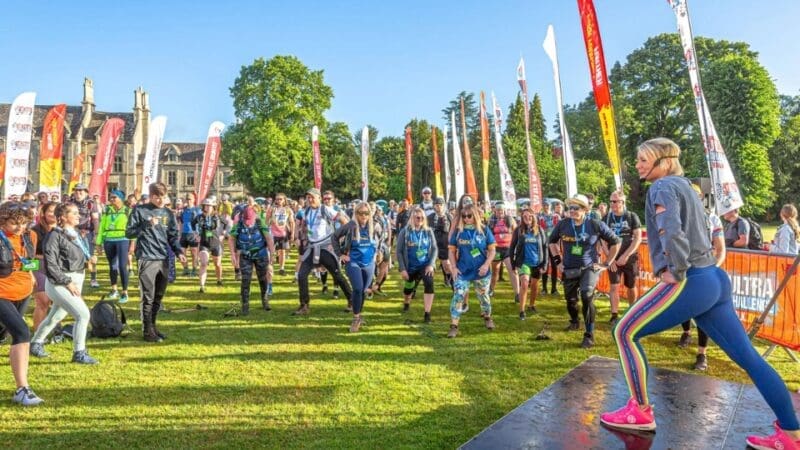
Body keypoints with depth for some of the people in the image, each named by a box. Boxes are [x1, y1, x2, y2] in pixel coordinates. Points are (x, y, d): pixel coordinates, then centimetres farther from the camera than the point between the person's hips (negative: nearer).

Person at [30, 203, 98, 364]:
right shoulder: (55, 235, -12)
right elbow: (50, 264, -16)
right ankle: (79, 353, -6)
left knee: (55, 317, 22)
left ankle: (36, 344, 42)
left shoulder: (76, 234, 11)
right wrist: (67, 282, -18)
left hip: (75, 281, 8)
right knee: (83, 314, -16)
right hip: (60, 283, -8)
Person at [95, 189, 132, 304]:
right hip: (109, 241, 4)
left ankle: (125, 293, -1)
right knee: (112, 266, 13)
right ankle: (114, 290, 27)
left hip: (122, 240, -4)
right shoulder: (107, 211, 11)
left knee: (122, 266, -9)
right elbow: (101, 226, 11)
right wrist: (99, 241, 6)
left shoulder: (127, 211, 1)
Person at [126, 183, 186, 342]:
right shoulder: (140, 211, -1)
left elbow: (173, 236, 12)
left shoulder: (168, 213, 11)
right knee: (148, 297, -2)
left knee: (158, 296, 13)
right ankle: (147, 331, 7)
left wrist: (179, 252, -3)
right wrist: (147, 225, -16)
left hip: (164, 259, 5)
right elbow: (129, 233, -3)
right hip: (147, 259, -5)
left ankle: (153, 326, 26)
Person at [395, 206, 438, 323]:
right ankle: (406, 303, 52)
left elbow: (434, 249, 0)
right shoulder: (405, 231, -7)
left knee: (429, 283, -25)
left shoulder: (428, 231, -1)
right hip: (410, 267, 0)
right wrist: (402, 269, -12)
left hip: (425, 265, 0)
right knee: (408, 288, 16)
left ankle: (427, 313, -20)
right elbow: (399, 251, -7)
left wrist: (431, 264, -13)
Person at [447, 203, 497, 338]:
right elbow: (452, 251, 4)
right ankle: (454, 326, -6)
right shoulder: (458, 231, -2)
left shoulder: (484, 230, -4)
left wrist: (486, 264, -14)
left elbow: (492, 250, -1)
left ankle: (487, 318, 41)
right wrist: (454, 267, -6)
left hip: (481, 271, 0)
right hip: (463, 272, 0)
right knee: (458, 296, -10)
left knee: (483, 296, 16)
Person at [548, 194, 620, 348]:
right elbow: (552, 241, 13)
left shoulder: (596, 225, -13)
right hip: (569, 270, 3)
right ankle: (574, 322, 46)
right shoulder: (563, 224, -7)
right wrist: (559, 260, 6)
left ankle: (589, 335, -10)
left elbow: (615, 242, 0)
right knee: (571, 299, 14)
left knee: (587, 298, -21)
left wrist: (606, 263, -2)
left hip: (589, 268, -3)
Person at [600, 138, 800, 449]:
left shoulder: (662, 186, -10)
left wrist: (677, 272, -15)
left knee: (625, 332, 1)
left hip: (690, 283, -10)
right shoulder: (683, 184, 19)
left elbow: (671, 232, -27)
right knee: (748, 356, 12)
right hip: (713, 279, 10)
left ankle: (640, 412, 9)